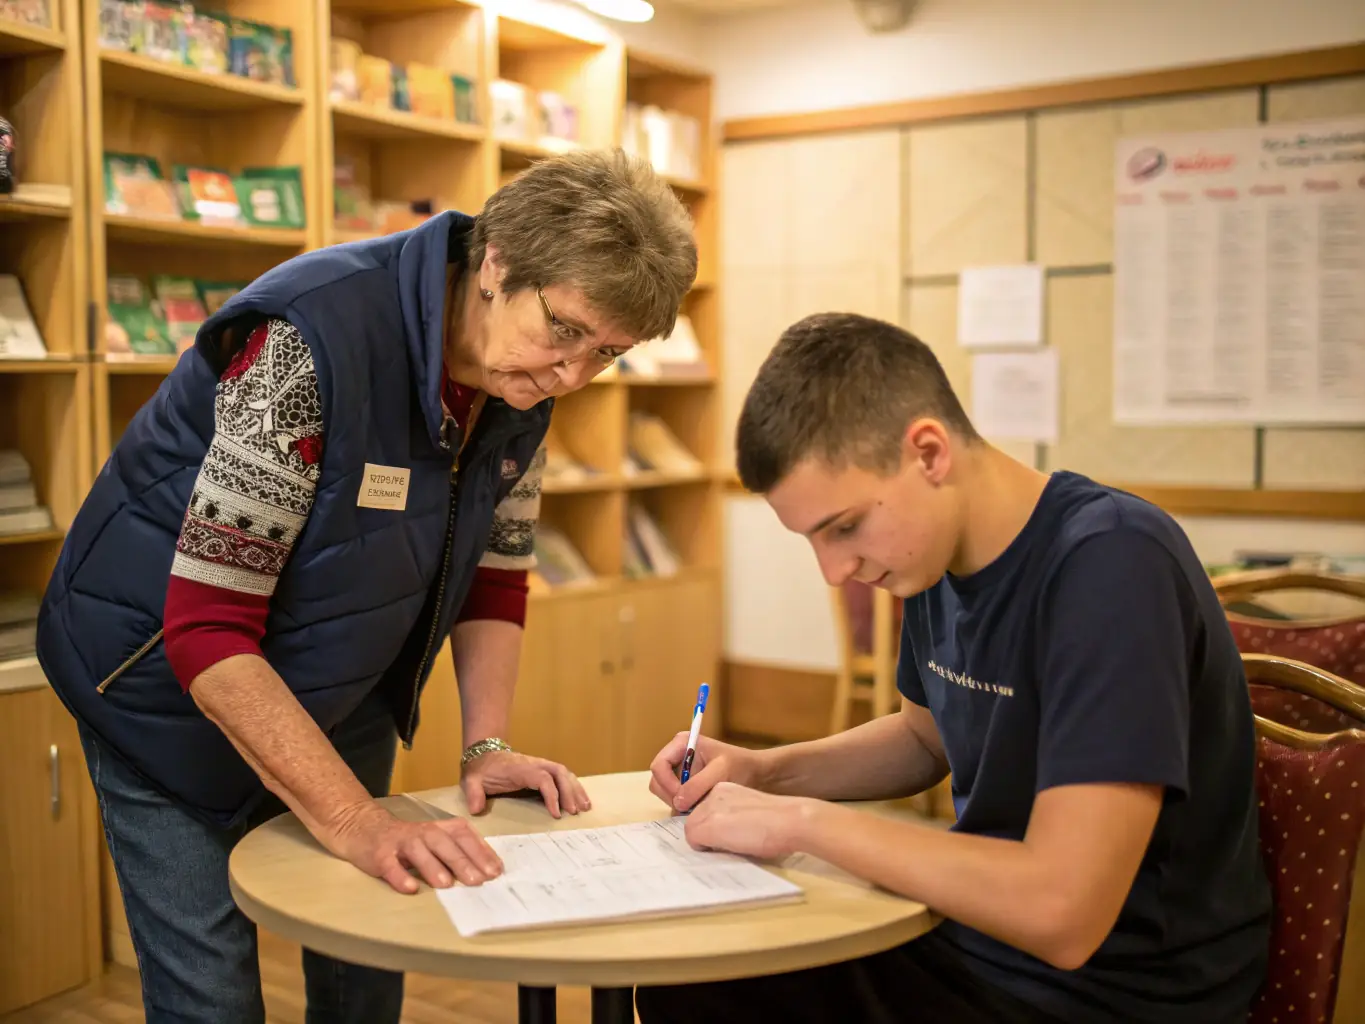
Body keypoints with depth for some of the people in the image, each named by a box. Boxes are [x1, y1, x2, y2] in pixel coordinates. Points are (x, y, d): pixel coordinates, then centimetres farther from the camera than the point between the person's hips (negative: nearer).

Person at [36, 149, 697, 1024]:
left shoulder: (525, 380, -11)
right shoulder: (311, 344, -33)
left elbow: (494, 575, 1)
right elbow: (206, 630, -34)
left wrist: (488, 744, -11)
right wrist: (355, 820, -37)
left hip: (343, 698, 6)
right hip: (172, 691, -6)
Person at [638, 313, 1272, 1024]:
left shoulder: (1111, 565, -27)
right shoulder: (935, 549, -1)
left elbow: (1060, 912, -33)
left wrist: (805, 820, -23)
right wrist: (764, 771, 1)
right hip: (974, 934, 7)